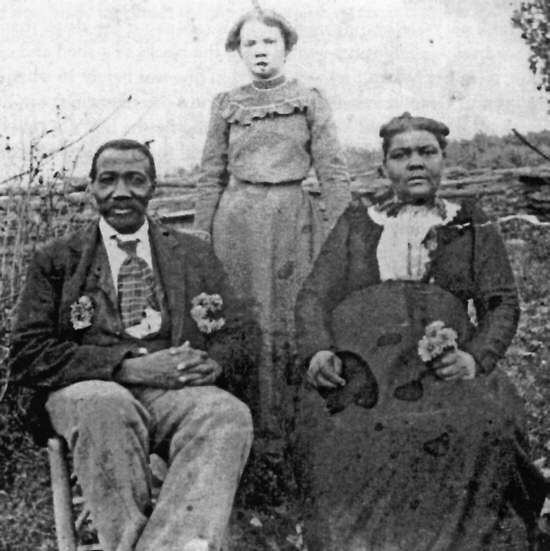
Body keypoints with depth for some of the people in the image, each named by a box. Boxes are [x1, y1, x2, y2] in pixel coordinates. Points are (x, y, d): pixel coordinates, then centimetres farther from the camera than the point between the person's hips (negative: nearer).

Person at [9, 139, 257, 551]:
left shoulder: (195, 255, 19)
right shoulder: (55, 261, 13)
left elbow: (236, 337, 17)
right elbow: (28, 356, 3)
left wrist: (211, 363, -9)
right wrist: (129, 366, -11)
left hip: (178, 392, 2)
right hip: (88, 391, -1)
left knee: (228, 414, -33)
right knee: (104, 404, -38)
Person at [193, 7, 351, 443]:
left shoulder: (310, 101, 6)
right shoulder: (226, 105, 10)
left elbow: (333, 170, 2)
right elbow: (211, 175, 12)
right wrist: (201, 233, 7)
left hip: (294, 216, -1)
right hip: (237, 218, 2)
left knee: (295, 318, -1)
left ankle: (295, 423, 10)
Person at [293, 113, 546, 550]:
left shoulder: (472, 225, 23)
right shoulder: (356, 222, 25)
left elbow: (502, 303, 11)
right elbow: (315, 295, 14)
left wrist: (476, 357, -10)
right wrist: (317, 350, -8)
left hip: (441, 361, 0)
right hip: (359, 359, 0)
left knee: (485, 426, -34)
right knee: (342, 431, -34)